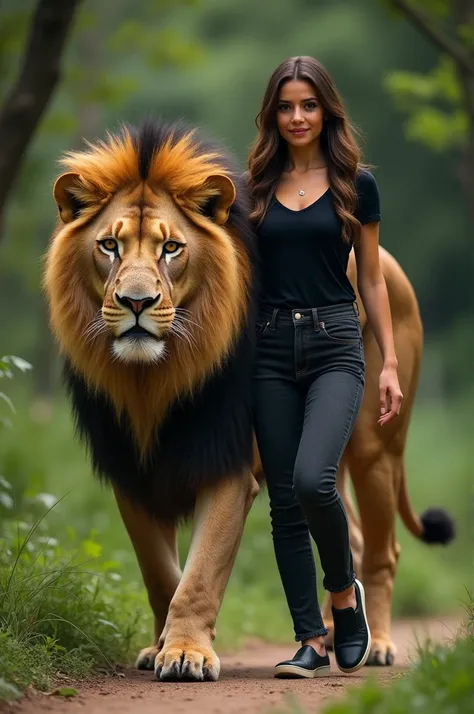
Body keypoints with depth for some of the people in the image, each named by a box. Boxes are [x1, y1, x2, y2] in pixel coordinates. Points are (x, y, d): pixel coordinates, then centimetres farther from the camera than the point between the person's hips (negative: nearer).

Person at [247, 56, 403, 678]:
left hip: (334, 345, -3)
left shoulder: (355, 184, 4)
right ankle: (311, 639, 9)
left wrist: (391, 363, 1)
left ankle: (344, 592, 4)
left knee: (313, 480, -23)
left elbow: (372, 280, 6)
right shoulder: (255, 187, 8)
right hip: (270, 349, 3)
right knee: (284, 500, 1)